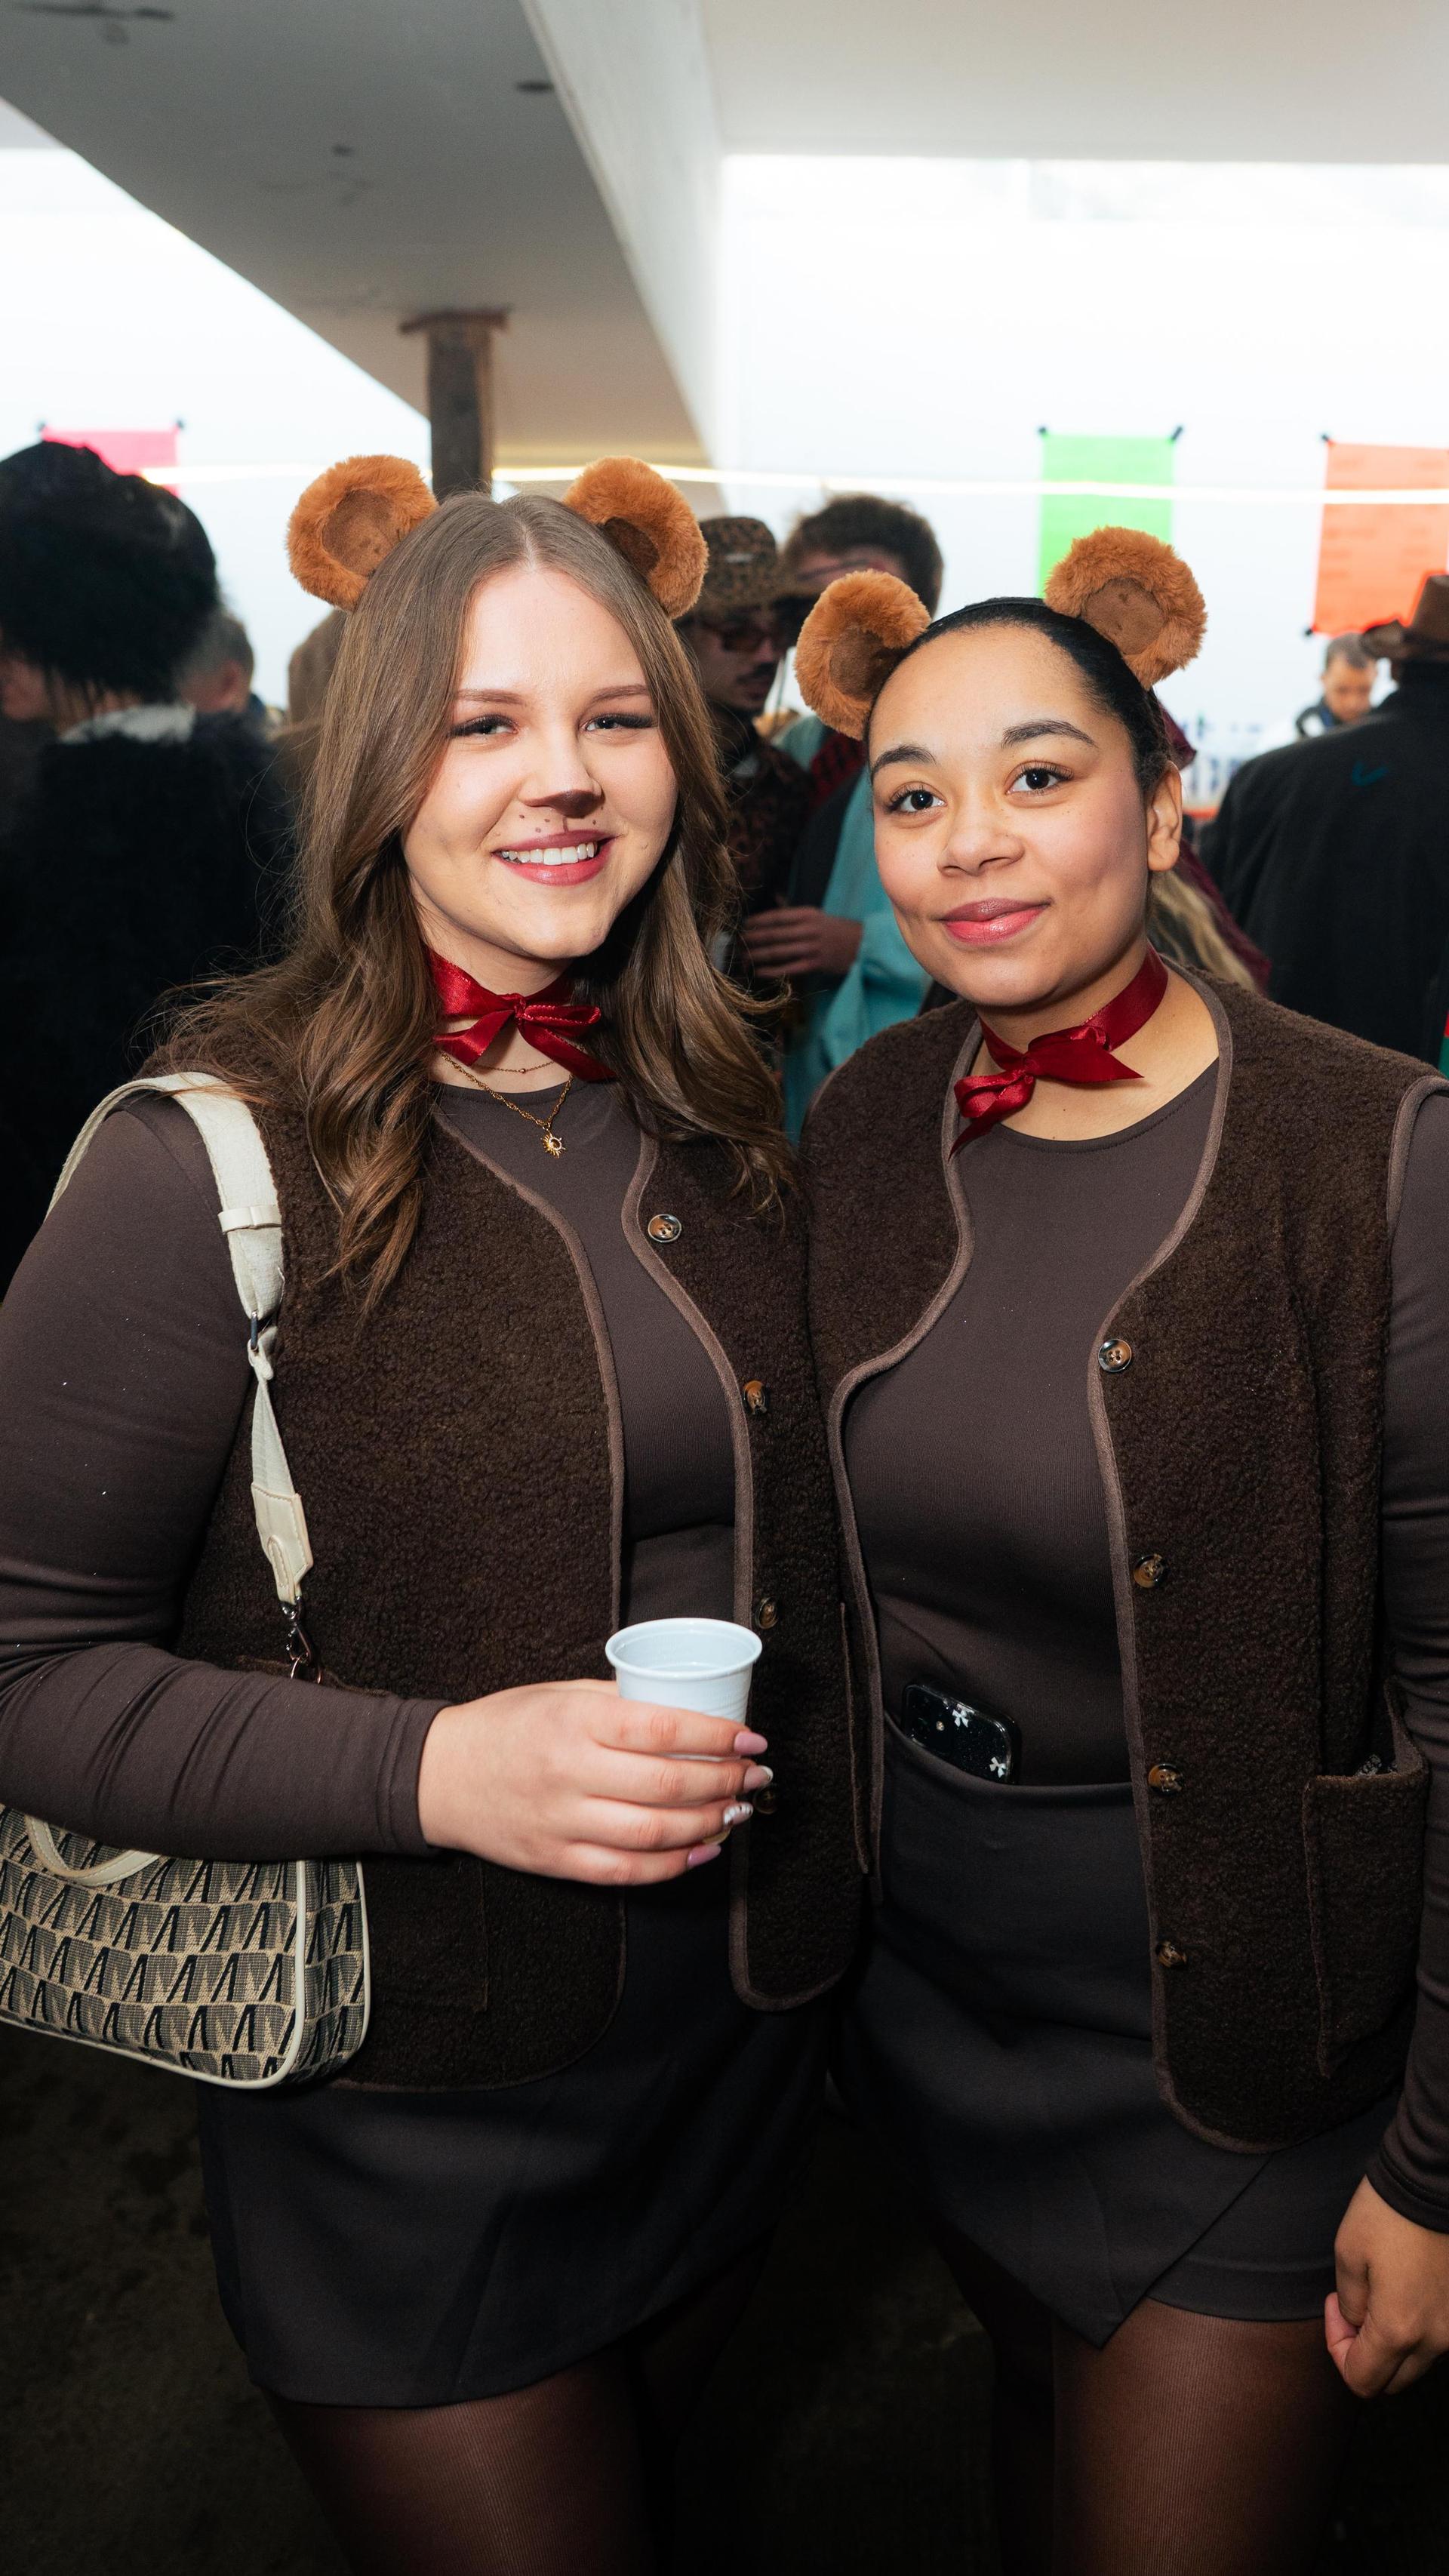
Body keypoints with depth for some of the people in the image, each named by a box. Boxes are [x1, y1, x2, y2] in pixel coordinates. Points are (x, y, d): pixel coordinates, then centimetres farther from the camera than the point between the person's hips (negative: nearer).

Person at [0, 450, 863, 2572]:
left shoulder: (724, 1121, -1)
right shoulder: (214, 1162, -19)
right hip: (412, 2109, -5)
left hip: (742, 2047, 6)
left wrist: (821, 1884, 4)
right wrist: (436, 1767, -28)